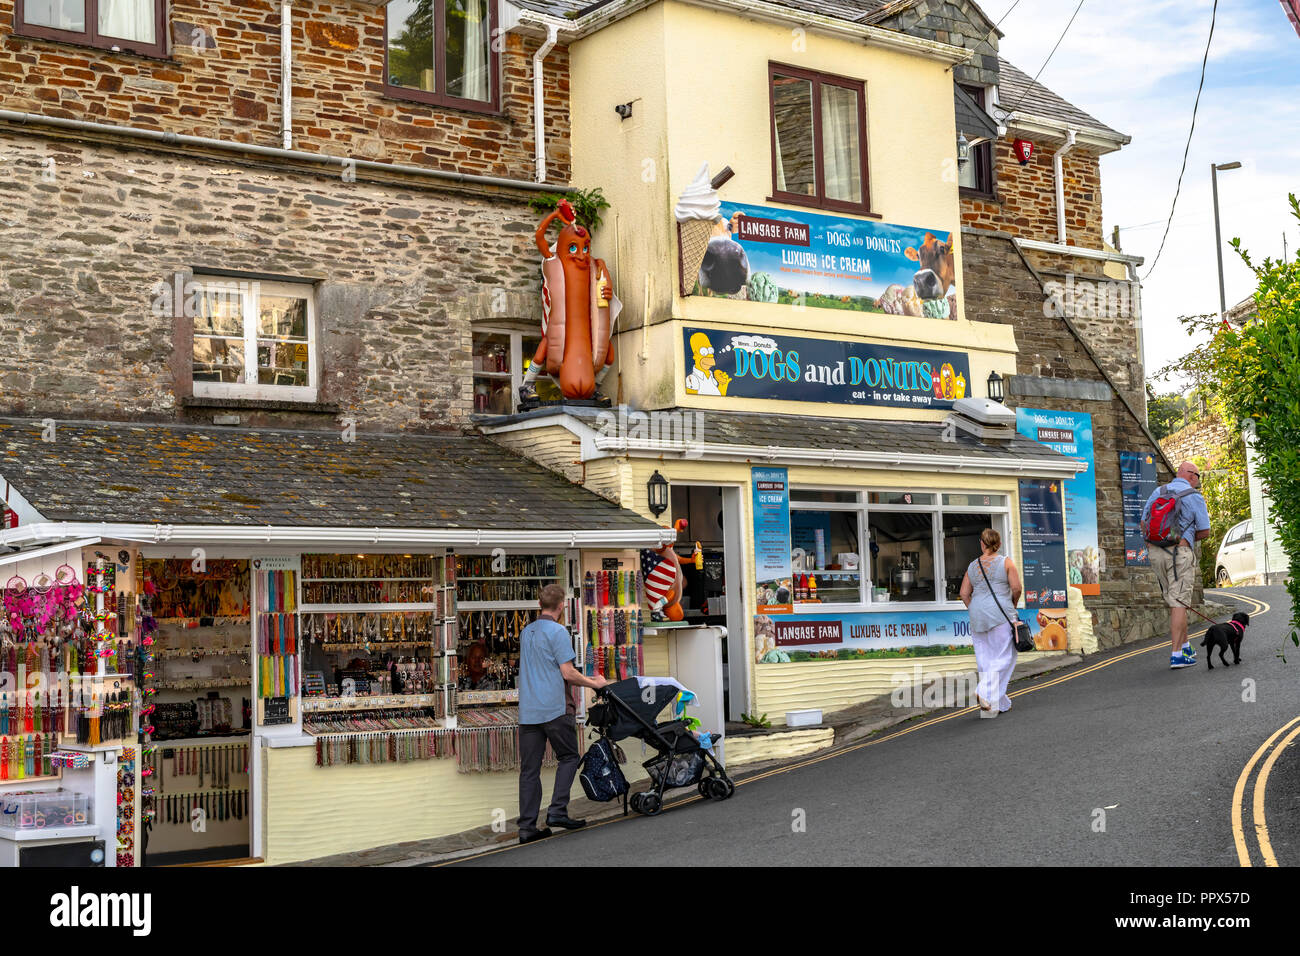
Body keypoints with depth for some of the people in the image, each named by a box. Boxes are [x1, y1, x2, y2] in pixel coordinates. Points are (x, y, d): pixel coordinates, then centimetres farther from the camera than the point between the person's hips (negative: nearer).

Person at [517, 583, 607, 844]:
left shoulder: (526, 632, 16)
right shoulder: (557, 632, -8)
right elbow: (567, 673, -13)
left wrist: (586, 679, 31)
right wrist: (594, 683, 3)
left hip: (527, 711, 6)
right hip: (554, 708, -6)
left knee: (529, 769, 5)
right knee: (568, 757, 8)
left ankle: (527, 826, 3)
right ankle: (557, 811, -3)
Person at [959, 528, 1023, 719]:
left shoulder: (973, 566, 8)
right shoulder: (1006, 562, -3)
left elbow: (964, 593, 7)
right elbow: (1016, 588, -7)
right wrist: (1013, 606, 10)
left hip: (978, 616, 5)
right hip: (1000, 614, -5)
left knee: (985, 660, 9)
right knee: (1003, 657, -1)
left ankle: (999, 704, 13)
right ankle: (986, 692, -20)